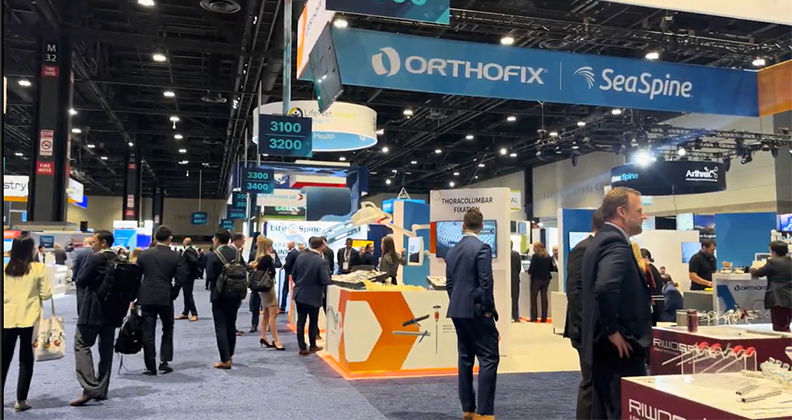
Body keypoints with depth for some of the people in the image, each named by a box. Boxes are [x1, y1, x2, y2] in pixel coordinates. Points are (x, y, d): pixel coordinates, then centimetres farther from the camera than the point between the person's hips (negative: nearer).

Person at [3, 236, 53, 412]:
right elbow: (46, 294, -5)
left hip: (7, 319, 3)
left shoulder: (4, 269, 0)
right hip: (29, 319, -3)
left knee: (4, 359, 14)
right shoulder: (38, 268, -8)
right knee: (26, 361, 6)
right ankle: (21, 400, 9)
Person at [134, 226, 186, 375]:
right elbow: (180, 279, -8)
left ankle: (151, 367, 7)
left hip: (146, 298, 1)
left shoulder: (144, 254, 0)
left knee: (148, 333, 5)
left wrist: (136, 296, 13)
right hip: (166, 298, -1)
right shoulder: (175, 256, -4)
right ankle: (164, 361, 12)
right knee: (168, 329, 18)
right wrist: (172, 294, 7)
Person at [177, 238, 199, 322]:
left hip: (188, 276, -10)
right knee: (187, 294, 15)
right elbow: (196, 260, 12)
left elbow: (194, 261, -31)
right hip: (187, 275, 10)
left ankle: (194, 314, 1)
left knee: (188, 294, -4)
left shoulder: (188, 251, -19)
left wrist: (194, 271, -19)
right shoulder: (192, 250, 10)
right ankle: (185, 313, 23)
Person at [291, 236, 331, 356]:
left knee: (301, 321, 11)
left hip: (299, 294, 4)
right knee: (313, 321, 14)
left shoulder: (300, 257, -4)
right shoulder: (322, 261, -21)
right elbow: (326, 281, -26)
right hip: (313, 296, -4)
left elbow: (294, 275, 5)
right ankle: (312, 346, 26)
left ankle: (302, 348, 14)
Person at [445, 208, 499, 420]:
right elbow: (486, 282, -17)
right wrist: (489, 308, -8)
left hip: (458, 311, 8)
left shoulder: (452, 251, 10)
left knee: (465, 358, 12)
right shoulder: (482, 248, -12)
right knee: (489, 358, -4)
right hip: (476, 311, -8)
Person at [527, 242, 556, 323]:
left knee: (534, 297, 4)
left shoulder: (535, 256, -14)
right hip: (546, 279, 5)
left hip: (536, 279, -5)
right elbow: (552, 268, 7)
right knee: (544, 297, 11)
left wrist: (529, 271, 4)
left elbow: (531, 268, -17)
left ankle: (534, 318, 1)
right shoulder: (548, 257, 3)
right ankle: (544, 318, 10)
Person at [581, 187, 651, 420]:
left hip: (601, 344, 10)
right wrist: (614, 332, -23)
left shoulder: (600, 240, 14)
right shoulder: (616, 243, -18)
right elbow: (605, 289, -35)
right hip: (620, 348, -10)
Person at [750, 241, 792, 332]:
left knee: (780, 329, -7)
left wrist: (752, 269, 23)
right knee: (784, 328, 16)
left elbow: (757, 273, 1)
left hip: (779, 300, -8)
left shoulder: (773, 262, -9)